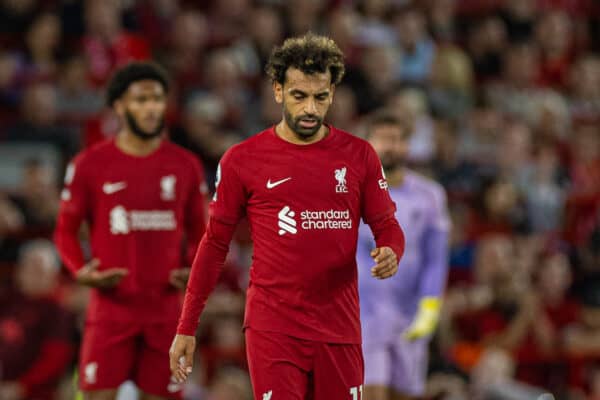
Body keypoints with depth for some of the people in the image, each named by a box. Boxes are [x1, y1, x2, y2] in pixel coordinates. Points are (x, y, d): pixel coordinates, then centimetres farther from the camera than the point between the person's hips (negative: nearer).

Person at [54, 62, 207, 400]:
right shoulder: (90, 164, 1)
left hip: (166, 306, 2)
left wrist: (195, 271, -4)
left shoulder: (185, 166, 7)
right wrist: (80, 272, -12)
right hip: (111, 305, -2)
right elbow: (66, 230, 7)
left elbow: (199, 233, 16)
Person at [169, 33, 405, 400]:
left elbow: (387, 226, 12)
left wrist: (390, 254, -14)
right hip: (273, 328, -2)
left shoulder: (359, 155, 5)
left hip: (340, 327, 2)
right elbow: (215, 244, 6)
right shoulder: (242, 160, 0)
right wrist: (186, 328, 5)